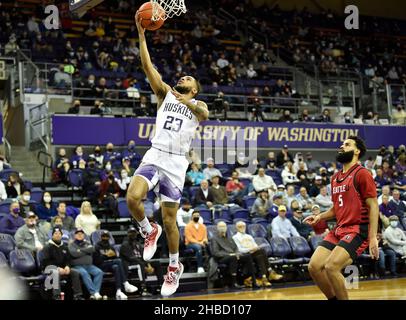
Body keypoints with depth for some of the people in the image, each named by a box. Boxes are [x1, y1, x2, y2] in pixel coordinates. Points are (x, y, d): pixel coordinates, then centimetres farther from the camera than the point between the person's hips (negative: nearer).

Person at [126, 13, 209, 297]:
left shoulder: (198, 105, 10)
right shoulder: (166, 93, 16)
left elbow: (206, 115, -16)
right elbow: (147, 66, 5)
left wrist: (190, 103, -38)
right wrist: (141, 34, -5)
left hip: (176, 162, -1)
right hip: (155, 156, 2)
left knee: (169, 219, 1)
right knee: (132, 198, -24)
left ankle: (175, 267, 22)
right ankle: (149, 231, 7)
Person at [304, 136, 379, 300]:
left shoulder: (362, 174, -7)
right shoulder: (335, 177, 16)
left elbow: (373, 206, -11)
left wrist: (373, 238, -19)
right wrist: (320, 217, 7)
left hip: (357, 230, -8)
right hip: (339, 229, 8)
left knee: (331, 267, -22)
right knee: (314, 267, -2)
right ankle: (335, 298, 14)